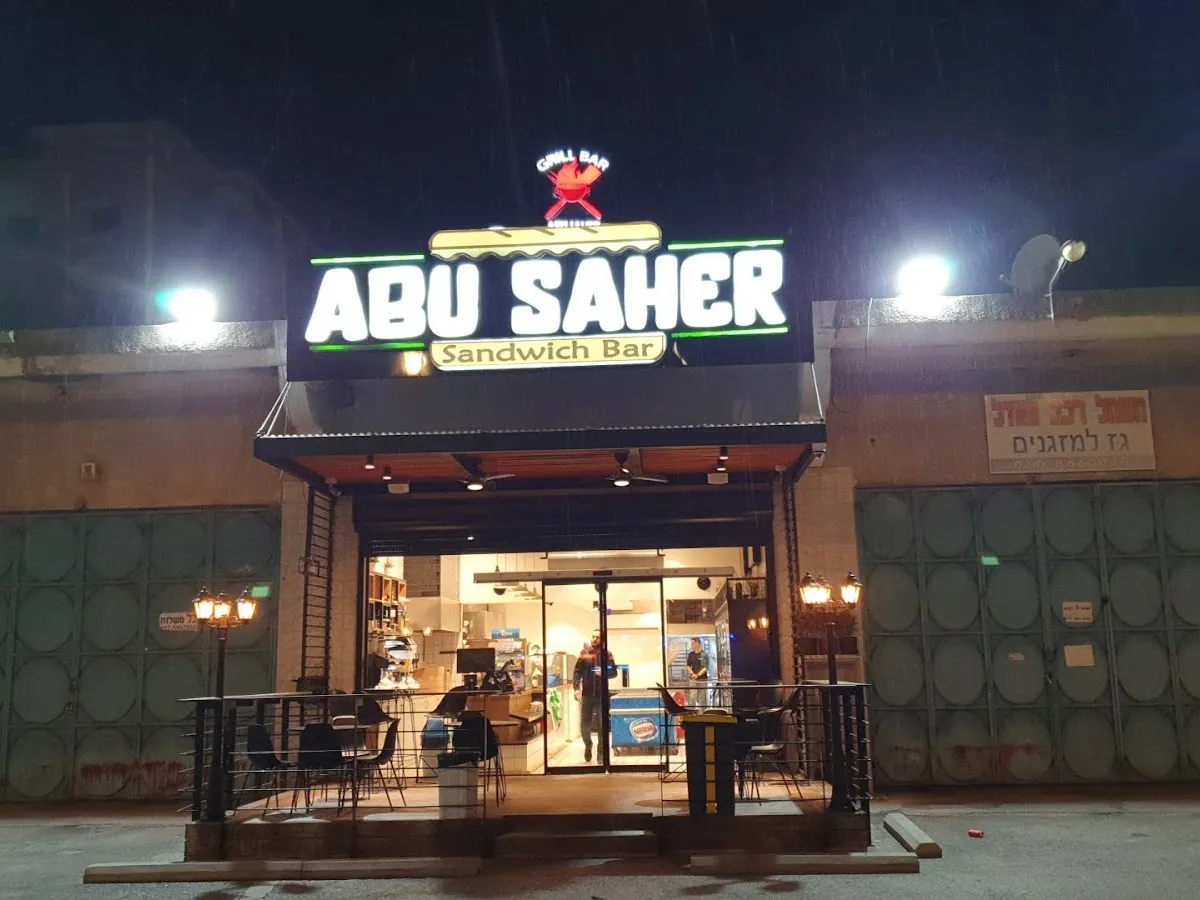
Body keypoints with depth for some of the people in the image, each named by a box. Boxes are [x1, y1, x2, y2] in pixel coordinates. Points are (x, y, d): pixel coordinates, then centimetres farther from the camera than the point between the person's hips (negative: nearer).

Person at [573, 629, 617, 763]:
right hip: (587, 694, 1)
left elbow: (614, 672, 3)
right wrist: (576, 688, -12)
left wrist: (604, 673, -18)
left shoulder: (607, 654, 2)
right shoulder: (584, 653, 3)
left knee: (602, 725, 2)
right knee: (584, 724, 4)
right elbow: (577, 672, 0)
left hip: (602, 695, -1)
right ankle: (588, 744, 31)